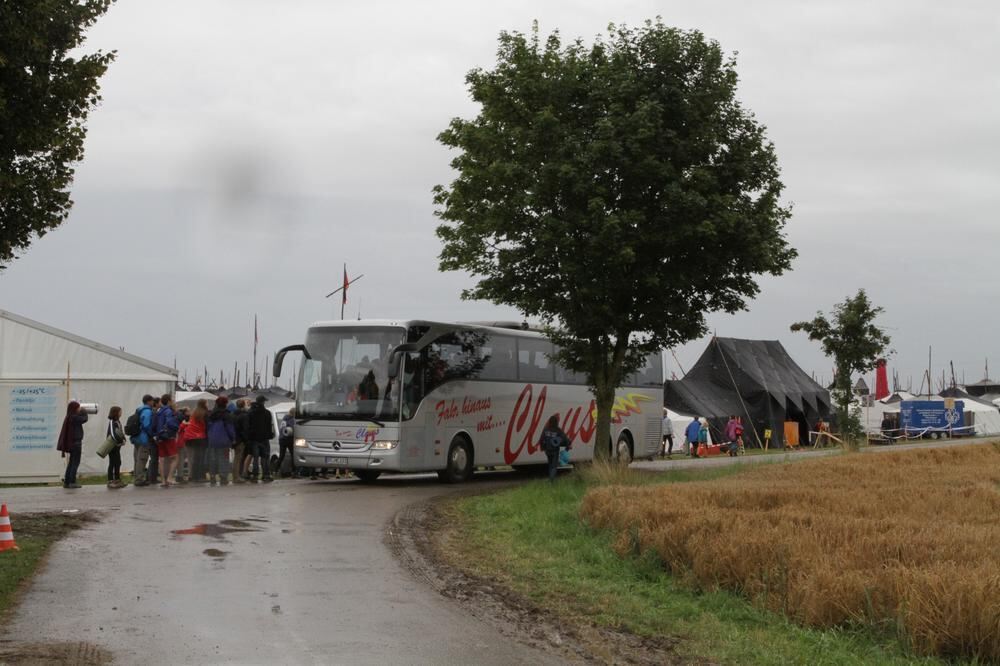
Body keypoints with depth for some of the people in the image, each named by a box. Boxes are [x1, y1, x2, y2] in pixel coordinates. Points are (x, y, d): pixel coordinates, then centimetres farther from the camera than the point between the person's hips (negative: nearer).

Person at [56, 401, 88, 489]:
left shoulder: (69, 417, 9)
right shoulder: (74, 417, -18)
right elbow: (84, 419, -11)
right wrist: (84, 412, 6)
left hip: (71, 443, 9)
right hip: (76, 442, -9)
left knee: (71, 462, 14)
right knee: (75, 462, -4)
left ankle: (66, 482, 15)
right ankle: (72, 482, -6)